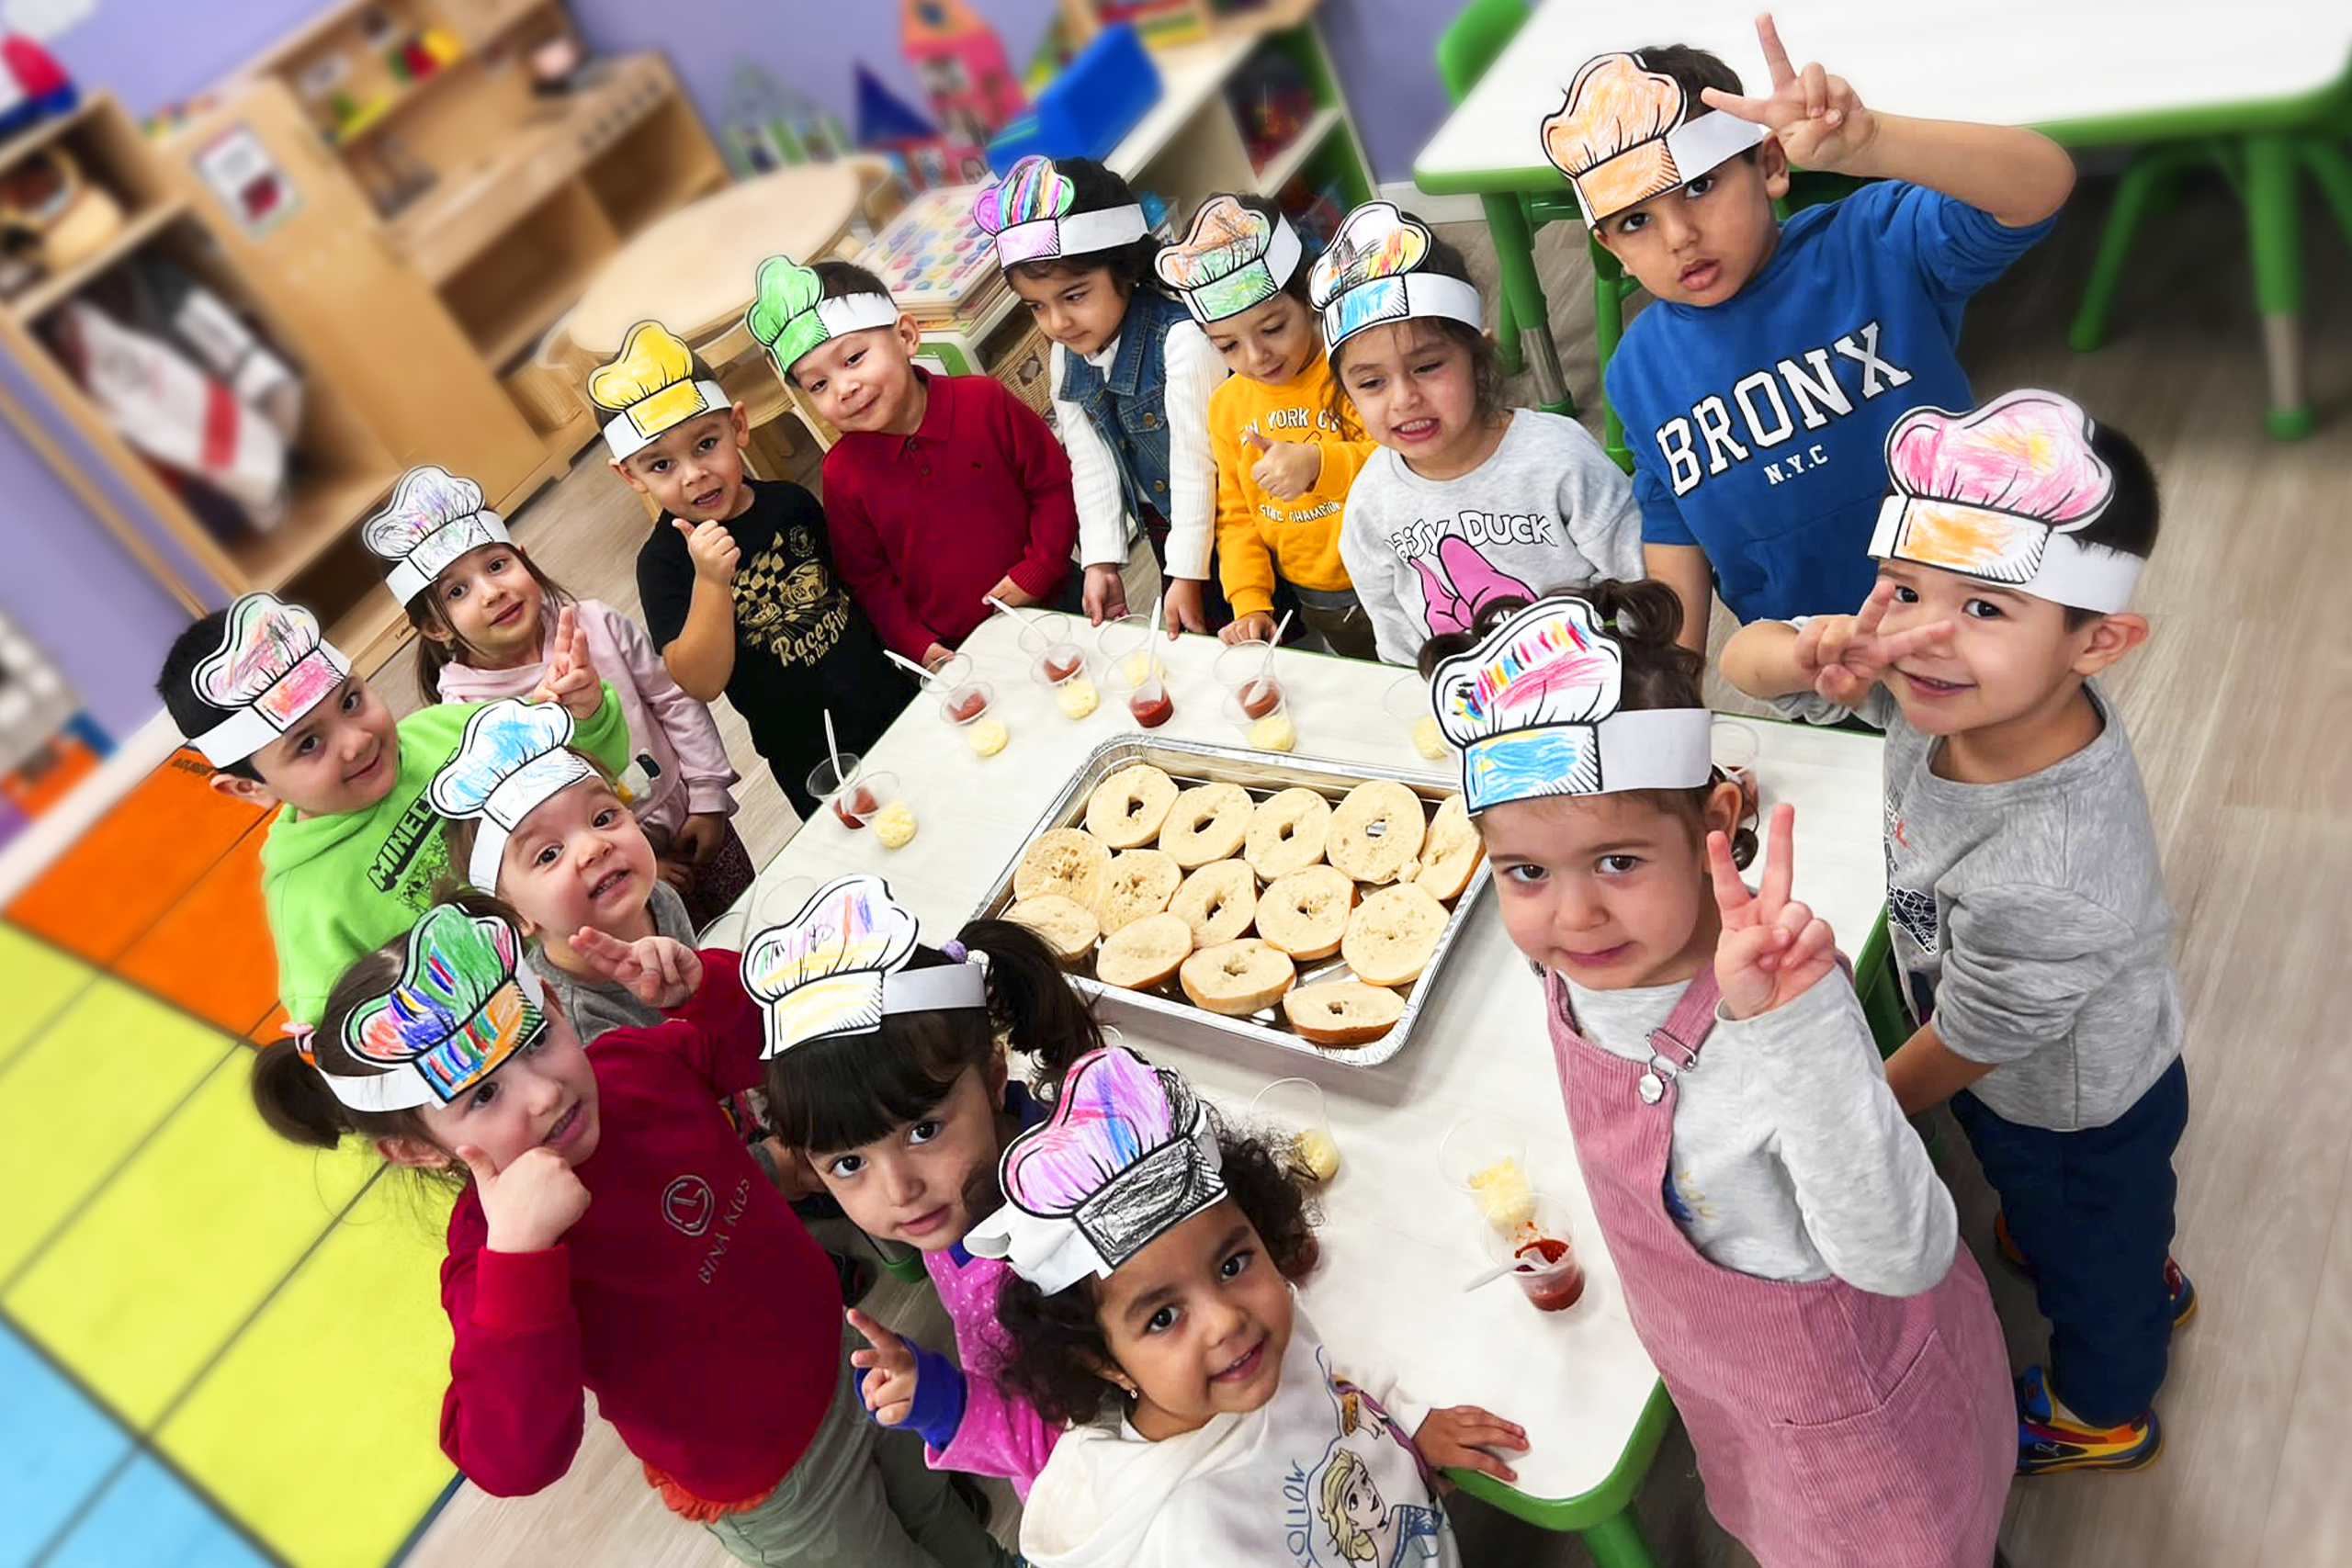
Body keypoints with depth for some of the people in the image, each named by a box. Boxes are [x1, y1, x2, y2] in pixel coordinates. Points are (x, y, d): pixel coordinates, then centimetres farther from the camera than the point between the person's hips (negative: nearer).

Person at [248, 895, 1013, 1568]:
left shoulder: (633, 1058, -17)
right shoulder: (491, 1257, -33)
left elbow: (768, 1038, 1)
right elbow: (511, 1463, -45)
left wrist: (700, 986, -20)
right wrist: (518, 1247, -54)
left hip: (843, 1350, 6)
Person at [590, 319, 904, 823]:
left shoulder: (790, 502, -3)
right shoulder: (662, 561, -14)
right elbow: (700, 684, -24)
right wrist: (710, 581, -35)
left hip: (891, 703, 4)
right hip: (809, 762, -3)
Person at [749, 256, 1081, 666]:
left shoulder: (983, 402, -14)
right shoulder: (843, 473, -10)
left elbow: (1055, 484, -6)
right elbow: (867, 576, 0)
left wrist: (1035, 572, -13)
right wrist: (921, 648, -10)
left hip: (1050, 603, 0)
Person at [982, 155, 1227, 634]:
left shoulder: (1179, 339, -28)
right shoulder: (1068, 359, -5)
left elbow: (1196, 465, -25)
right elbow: (1092, 466, 0)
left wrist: (1188, 574, -21)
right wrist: (1102, 561, -5)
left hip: (1220, 520, -7)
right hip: (1162, 523, 7)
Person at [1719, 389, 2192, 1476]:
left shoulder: (2048, 878, -46)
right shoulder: (1948, 684, -28)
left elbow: (1958, 1051, -29)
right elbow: (1740, 660, -19)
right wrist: (1813, 653, -42)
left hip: (2071, 1113, -6)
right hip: (2023, 1069, 6)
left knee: (2086, 1255, 28)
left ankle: (2100, 1413, 62)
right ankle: (2148, 1277, 72)